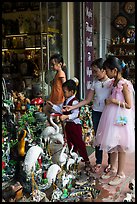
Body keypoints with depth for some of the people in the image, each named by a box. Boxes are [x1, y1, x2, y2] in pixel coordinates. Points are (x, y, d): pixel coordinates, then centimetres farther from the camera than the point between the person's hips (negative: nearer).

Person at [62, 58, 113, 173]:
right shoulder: (95, 82, 8)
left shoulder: (112, 82, -6)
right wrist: (72, 107, 0)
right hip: (96, 112, 5)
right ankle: (98, 162, 23)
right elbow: (87, 100, 6)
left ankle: (110, 163, 21)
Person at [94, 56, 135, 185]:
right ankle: (113, 169, 32)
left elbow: (129, 105, -19)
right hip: (111, 118, 8)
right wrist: (108, 101, 5)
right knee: (112, 145, 17)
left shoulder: (124, 84, -17)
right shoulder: (114, 83, 6)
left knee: (120, 147, 5)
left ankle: (121, 174, 19)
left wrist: (113, 101, -18)